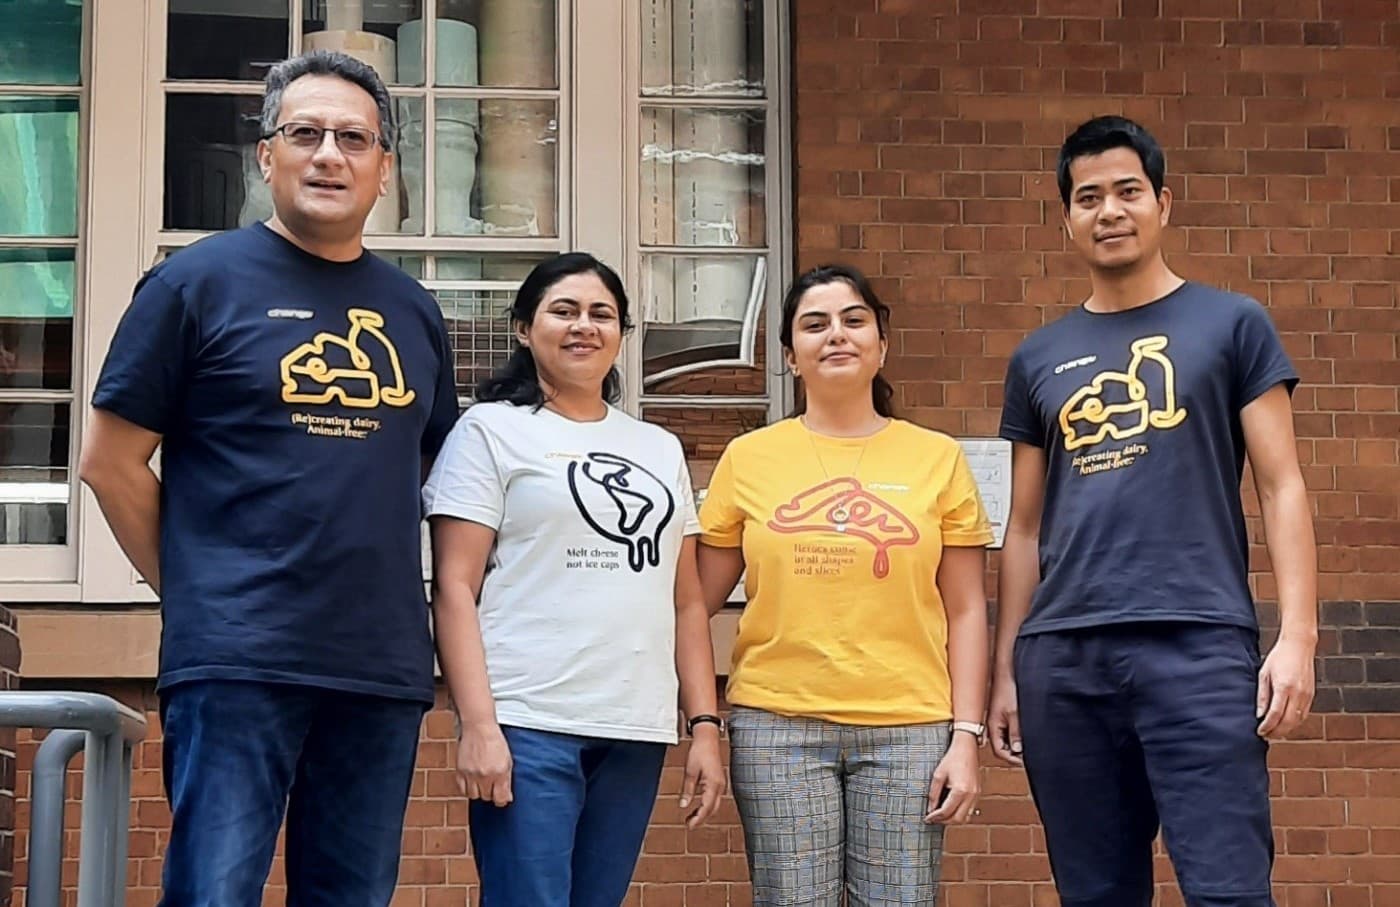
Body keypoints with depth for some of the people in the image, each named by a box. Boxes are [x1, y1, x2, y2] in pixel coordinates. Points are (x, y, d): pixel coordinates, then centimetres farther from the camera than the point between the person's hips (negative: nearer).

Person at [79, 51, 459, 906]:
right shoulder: (199, 281, 0)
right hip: (238, 663, -5)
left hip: (386, 668, 5)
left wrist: (382, 595, 11)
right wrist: (199, 592, 0)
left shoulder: (414, 312, 13)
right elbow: (111, 460, 1)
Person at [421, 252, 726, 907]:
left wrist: (705, 724, 9)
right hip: (528, 726, -5)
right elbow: (454, 589, -4)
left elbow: (686, 602, 18)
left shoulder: (660, 449, 18)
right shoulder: (492, 431, 3)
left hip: (637, 731, 5)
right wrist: (478, 725, -14)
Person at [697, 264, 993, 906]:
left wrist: (966, 737, -1)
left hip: (908, 730, 0)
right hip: (776, 727, 0)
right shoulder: (748, 458, 7)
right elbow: (698, 603, 9)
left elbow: (964, 613, 7)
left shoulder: (937, 458, 7)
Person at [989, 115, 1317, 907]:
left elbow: (1282, 486, 2)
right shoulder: (1039, 360, 17)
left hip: (1200, 644, -3)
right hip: (1062, 656, 4)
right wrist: (1006, 667, 11)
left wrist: (1299, 634, -9)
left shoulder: (1232, 324, 8)